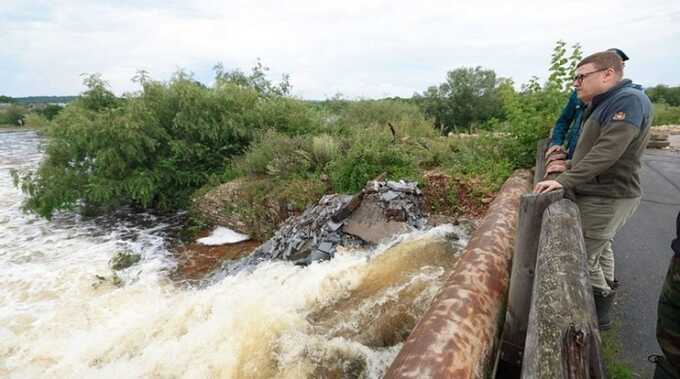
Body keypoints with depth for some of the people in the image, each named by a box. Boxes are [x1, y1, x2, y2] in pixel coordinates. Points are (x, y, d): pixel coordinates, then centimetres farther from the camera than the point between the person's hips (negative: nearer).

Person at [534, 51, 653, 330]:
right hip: (600, 194, 10)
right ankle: (604, 295, 41)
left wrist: (564, 181, -31)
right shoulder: (603, 104, 14)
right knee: (600, 247, 23)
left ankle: (599, 315, 11)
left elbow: (607, 152, -29)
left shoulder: (629, 100, -18)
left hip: (607, 199, -10)